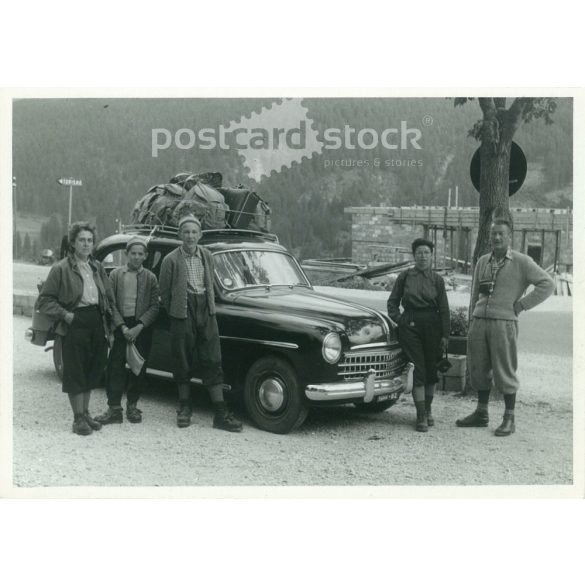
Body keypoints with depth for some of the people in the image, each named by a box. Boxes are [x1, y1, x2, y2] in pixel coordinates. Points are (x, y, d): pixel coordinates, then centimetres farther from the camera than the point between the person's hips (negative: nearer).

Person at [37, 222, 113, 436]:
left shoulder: (97, 268, 13)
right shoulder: (61, 269, -5)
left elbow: (108, 297, 19)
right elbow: (44, 300, -5)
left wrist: (107, 321, 7)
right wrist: (64, 315, -14)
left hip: (97, 323, 6)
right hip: (75, 324, -6)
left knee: (92, 371, 12)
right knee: (75, 372, 0)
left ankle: (85, 413, 25)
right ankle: (78, 418, 9)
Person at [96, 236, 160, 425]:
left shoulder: (150, 278, 4)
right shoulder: (116, 275, 3)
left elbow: (154, 306, -2)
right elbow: (111, 304, -2)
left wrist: (138, 327, -13)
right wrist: (122, 327, -13)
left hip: (142, 328, 1)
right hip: (120, 326, -1)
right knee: (116, 366, -4)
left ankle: (132, 406, 18)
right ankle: (114, 409, -1)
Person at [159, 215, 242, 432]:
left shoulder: (207, 257, 8)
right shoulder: (171, 260, -5)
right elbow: (164, 293, 2)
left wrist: (210, 307, 14)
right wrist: (175, 312, 5)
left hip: (206, 310, 3)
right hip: (182, 314, -3)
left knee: (212, 361, 0)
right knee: (182, 361, 4)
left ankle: (221, 414, 0)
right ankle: (184, 408, 19)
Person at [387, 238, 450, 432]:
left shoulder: (437, 279, 6)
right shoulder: (404, 276, 5)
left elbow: (444, 309, 5)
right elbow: (392, 301, 13)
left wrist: (445, 335, 0)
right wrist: (398, 319, -1)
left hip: (432, 325, 1)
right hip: (410, 325, -1)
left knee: (431, 369, 8)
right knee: (417, 370, -4)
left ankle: (427, 409, 27)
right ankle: (421, 416, 0)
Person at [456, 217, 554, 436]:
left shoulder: (522, 262, -3)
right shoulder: (482, 262, 14)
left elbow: (547, 284, -8)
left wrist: (521, 305, -9)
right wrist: (472, 320, 14)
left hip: (504, 322, -5)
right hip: (479, 322, 5)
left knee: (504, 372, -2)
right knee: (478, 369, 10)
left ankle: (509, 419, 8)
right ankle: (481, 414, 23)